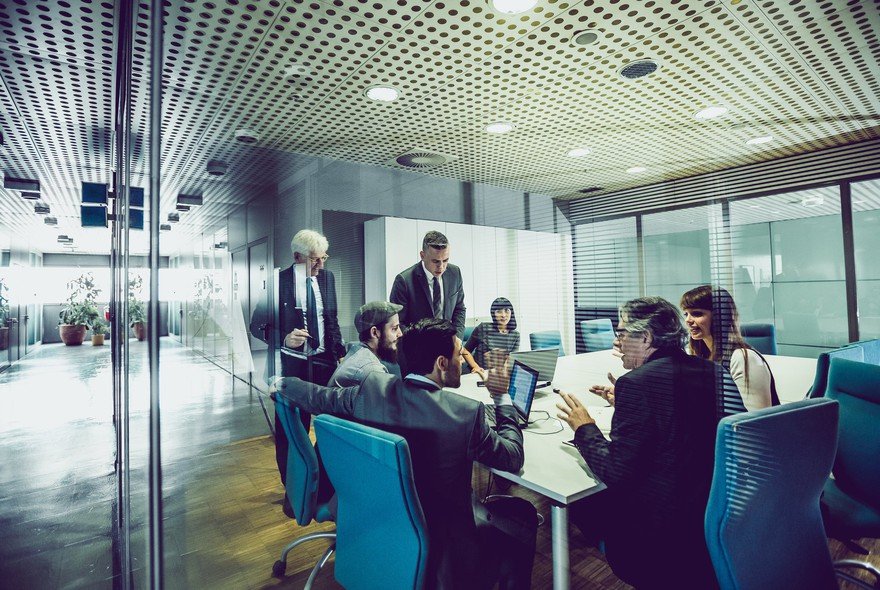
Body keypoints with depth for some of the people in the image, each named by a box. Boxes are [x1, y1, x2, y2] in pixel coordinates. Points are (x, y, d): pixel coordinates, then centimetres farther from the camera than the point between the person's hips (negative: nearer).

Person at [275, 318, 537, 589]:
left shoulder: (373, 388, -15)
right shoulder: (467, 413, -28)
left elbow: (319, 397, 2)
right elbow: (513, 458, -13)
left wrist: (282, 383, 22)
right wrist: (502, 397, -3)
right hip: (445, 535, -6)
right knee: (524, 514, 20)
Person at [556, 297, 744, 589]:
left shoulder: (637, 382, -23)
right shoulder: (714, 372, 0)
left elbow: (616, 473, -21)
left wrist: (584, 428, -6)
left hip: (665, 526, -7)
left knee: (578, 503, 9)